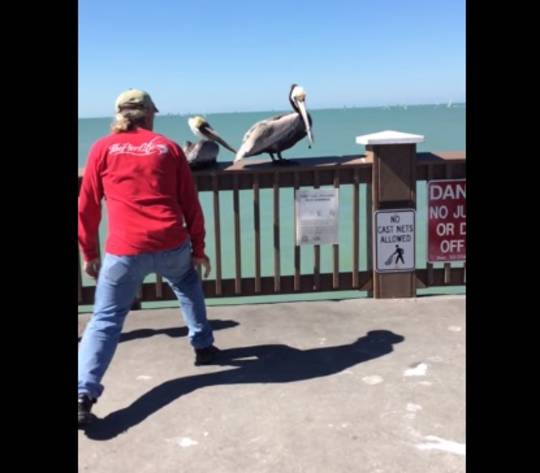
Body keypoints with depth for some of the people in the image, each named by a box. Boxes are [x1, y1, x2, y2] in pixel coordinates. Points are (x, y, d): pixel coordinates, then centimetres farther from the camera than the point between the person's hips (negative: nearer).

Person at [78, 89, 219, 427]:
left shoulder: (103, 148, 9)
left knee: (105, 320, 6)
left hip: (125, 251, -1)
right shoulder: (169, 147, 11)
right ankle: (203, 345, 38)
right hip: (172, 245, 2)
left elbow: (87, 206, 9)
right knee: (188, 285, 33)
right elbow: (190, 203, 11)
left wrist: (89, 253, 18)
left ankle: (84, 395, -6)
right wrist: (198, 248, 18)